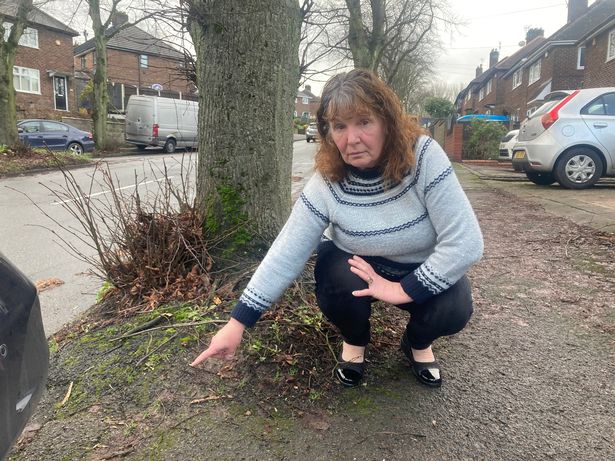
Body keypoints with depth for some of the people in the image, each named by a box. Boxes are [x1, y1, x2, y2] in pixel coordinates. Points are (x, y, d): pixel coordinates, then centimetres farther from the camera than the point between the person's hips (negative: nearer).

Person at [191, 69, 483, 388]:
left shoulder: (424, 157, -29)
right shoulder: (326, 184, -25)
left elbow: (466, 242, -28)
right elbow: (285, 254, -22)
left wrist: (404, 290, -29)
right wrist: (238, 322, -23)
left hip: (424, 271, 0)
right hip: (354, 264, 1)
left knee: (454, 310, -27)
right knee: (341, 286, -31)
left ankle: (418, 343, 11)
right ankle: (354, 341, 5)